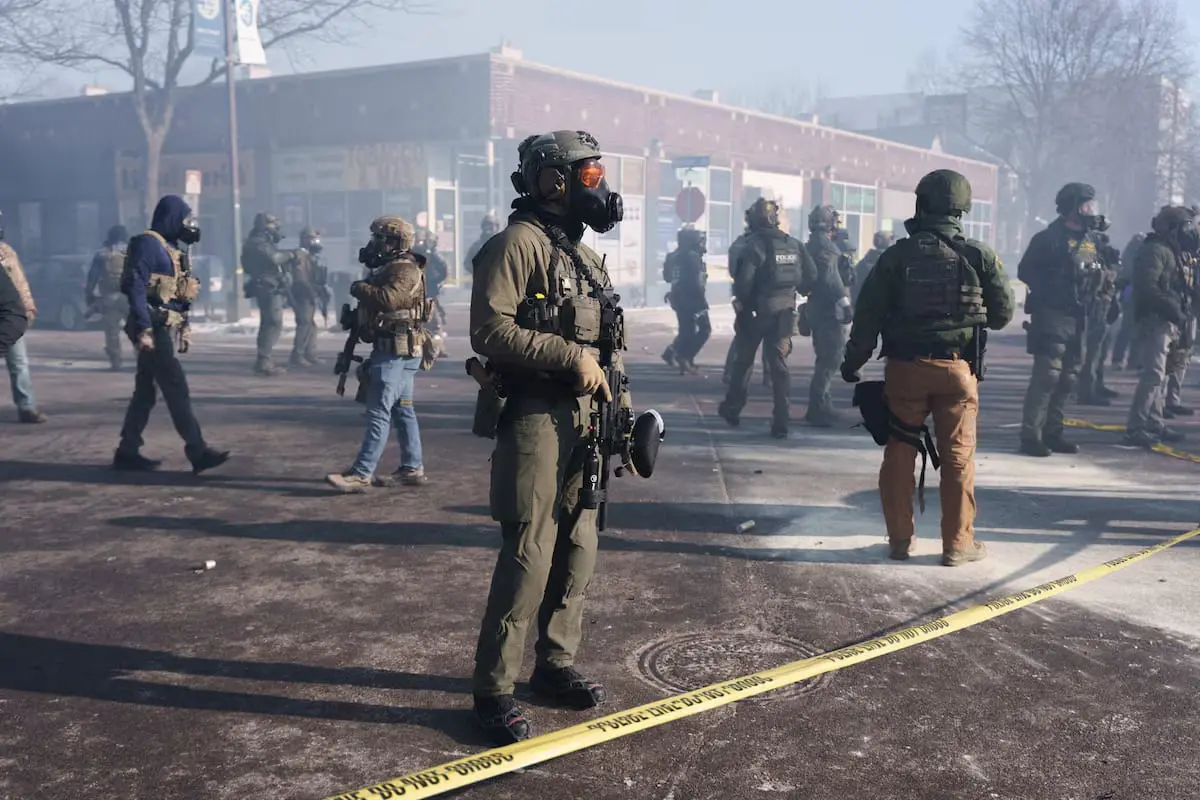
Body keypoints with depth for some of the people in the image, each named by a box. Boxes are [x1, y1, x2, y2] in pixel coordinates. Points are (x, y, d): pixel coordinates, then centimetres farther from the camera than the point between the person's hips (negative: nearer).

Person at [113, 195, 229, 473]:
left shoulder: (171, 247, 18)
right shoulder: (148, 243, -11)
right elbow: (136, 287, -19)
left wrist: (184, 328, 21)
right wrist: (143, 329, -24)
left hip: (166, 328, 10)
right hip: (154, 328, -10)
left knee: (145, 391, 12)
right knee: (176, 388, -10)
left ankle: (127, 452, 18)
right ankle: (198, 452, -10)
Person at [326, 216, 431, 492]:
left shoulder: (404, 269, -14)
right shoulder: (392, 268, 18)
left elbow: (389, 298, -31)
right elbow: (380, 297, 21)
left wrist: (359, 288, -18)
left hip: (396, 350, -11)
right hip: (399, 350, 11)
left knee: (379, 413, -10)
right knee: (402, 410, 13)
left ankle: (361, 475, -9)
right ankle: (412, 469, 18)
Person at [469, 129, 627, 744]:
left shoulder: (583, 253, 17)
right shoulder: (518, 243, -10)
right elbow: (490, 330, -20)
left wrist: (617, 390, 12)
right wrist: (571, 357, -21)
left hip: (584, 418, 9)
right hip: (535, 417, -9)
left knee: (576, 551, 13)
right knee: (529, 558, -8)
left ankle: (555, 666, 27)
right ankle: (493, 689, 3)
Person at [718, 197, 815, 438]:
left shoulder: (755, 244, -11)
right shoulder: (794, 244, 5)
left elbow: (744, 279, -21)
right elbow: (811, 277, 2)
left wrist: (740, 300, -4)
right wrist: (794, 292, 14)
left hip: (757, 310, -3)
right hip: (785, 310, 4)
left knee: (743, 361, 14)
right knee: (779, 364, 6)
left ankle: (732, 409, 26)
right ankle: (781, 422, 1)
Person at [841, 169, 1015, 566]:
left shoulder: (896, 255, -2)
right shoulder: (979, 255, -3)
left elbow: (868, 313, 0)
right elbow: (1004, 313, 5)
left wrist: (853, 361, 11)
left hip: (905, 366, 1)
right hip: (957, 368, 0)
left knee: (899, 452, 11)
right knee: (957, 456, 6)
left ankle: (900, 538, 16)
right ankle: (957, 544, 10)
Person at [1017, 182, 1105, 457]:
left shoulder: (1092, 240, 14)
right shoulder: (1050, 237, -10)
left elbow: (1095, 273, 22)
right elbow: (1026, 271, -12)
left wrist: (1099, 275, 1)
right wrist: (1052, 290, -18)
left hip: (1077, 318, 8)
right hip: (1051, 315, -8)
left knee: (1068, 377, 10)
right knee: (1047, 374, -13)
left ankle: (1052, 432, 19)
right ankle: (1030, 436, -10)